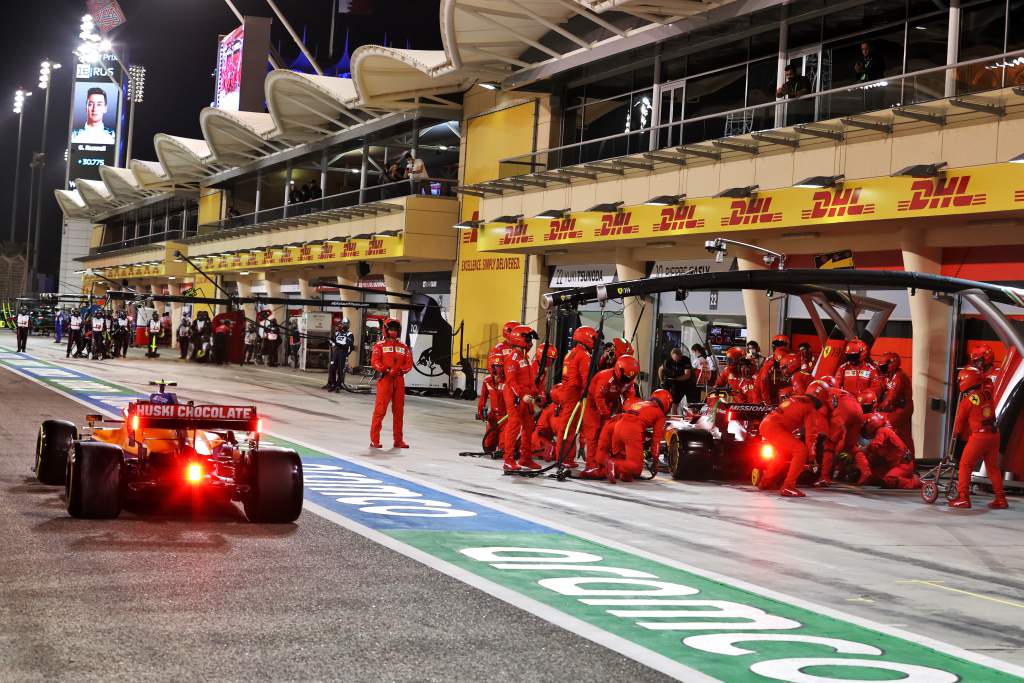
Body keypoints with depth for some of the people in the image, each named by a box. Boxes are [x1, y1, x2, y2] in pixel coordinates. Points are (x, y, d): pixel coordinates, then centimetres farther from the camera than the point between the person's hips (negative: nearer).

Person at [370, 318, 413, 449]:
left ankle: (398, 440, 18)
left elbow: (409, 363, 8)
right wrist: (385, 369, -22)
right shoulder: (380, 345, 4)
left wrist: (400, 370, -11)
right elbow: (374, 361, -6)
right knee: (380, 410, -8)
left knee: (398, 410, 9)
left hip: (399, 380, 4)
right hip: (384, 379, -4)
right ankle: (374, 439, -5)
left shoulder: (403, 347, 14)